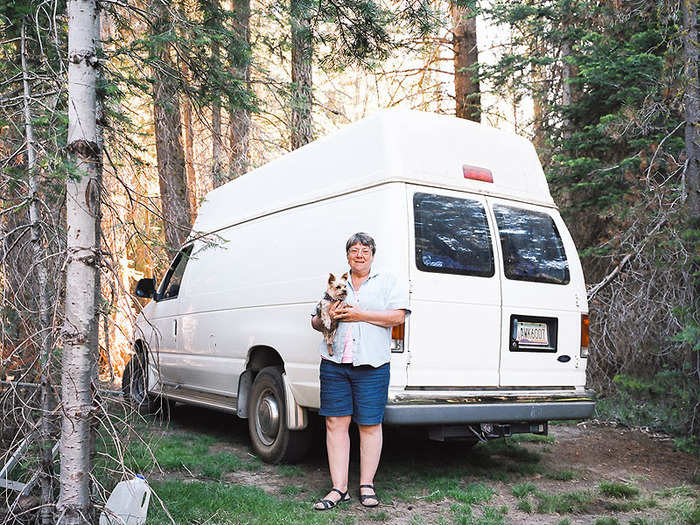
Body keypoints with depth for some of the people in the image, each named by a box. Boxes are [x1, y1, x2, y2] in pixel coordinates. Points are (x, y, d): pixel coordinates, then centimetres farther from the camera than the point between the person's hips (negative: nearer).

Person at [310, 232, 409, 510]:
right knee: (335, 423, 1)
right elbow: (315, 321, 22)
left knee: (369, 425, 1)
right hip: (333, 363, 3)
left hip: (371, 365, -3)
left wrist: (359, 315, -10)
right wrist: (327, 318, -2)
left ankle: (367, 485, 13)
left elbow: (398, 315, -4)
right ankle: (339, 488, 7)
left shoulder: (386, 281, 10)